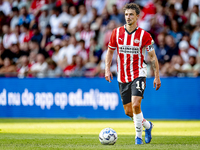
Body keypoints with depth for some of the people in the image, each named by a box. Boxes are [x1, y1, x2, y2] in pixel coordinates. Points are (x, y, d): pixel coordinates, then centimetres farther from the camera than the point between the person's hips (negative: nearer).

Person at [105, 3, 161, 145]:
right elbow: (110, 51, 14)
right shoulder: (117, 32, 1)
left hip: (138, 74, -4)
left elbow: (153, 57, 0)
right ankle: (147, 125, 34)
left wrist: (157, 77, -3)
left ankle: (139, 137, -8)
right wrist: (107, 69, 2)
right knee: (128, 111, 7)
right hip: (122, 77, 4)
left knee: (136, 105, -22)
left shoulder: (144, 35, -7)